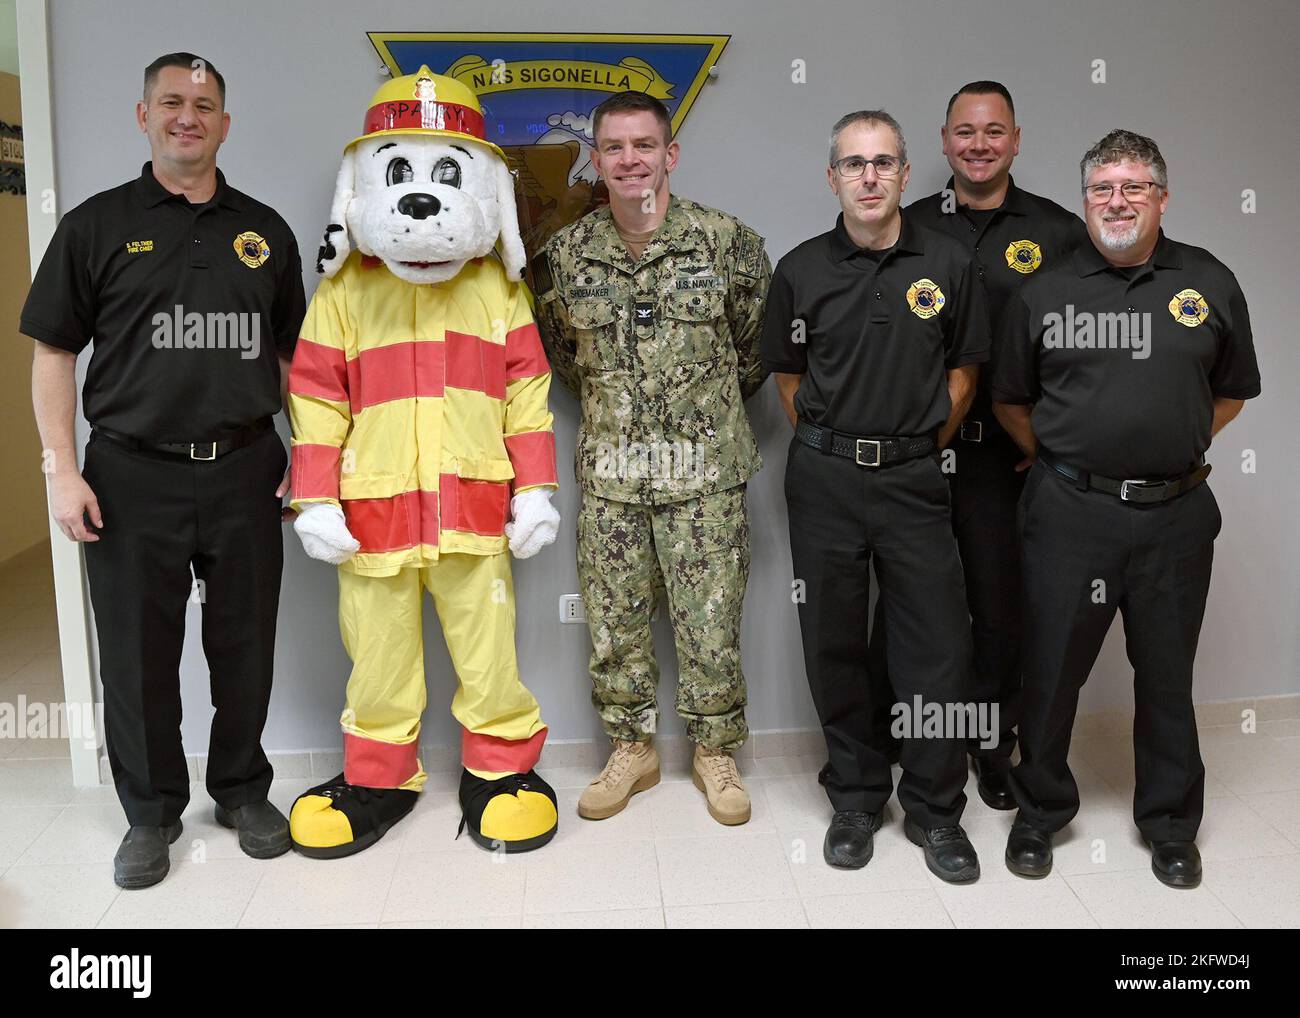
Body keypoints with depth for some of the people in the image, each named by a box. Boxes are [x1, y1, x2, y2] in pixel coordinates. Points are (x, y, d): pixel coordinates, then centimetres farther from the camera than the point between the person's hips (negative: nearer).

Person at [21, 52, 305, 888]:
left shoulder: (265, 231, 10)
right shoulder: (97, 225, 3)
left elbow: (290, 354, 14)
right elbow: (54, 353, 2)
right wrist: (63, 471, -6)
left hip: (245, 472, 2)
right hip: (133, 476, -1)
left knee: (245, 646, 10)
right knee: (138, 656, 7)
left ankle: (243, 791, 29)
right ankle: (152, 811, 25)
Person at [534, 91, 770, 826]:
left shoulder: (728, 241, -5)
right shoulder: (567, 255, 2)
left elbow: (759, 340, 6)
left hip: (706, 473, -2)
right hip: (609, 474, 3)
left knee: (711, 622, 4)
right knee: (615, 624, 10)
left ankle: (716, 753, 25)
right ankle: (632, 750, 29)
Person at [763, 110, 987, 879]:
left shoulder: (949, 265, 2)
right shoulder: (801, 270, 2)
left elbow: (963, 372, 10)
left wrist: (921, 452, 6)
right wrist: (831, 448, 6)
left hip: (914, 478, 0)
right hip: (824, 478, 1)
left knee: (940, 649, 0)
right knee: (835, 645, 8)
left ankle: (936, 810, 19)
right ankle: (856, 798, 26)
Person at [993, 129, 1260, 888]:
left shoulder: (1210, 284, 4)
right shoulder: (1045, 293, 3)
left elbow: (1231, 392, 13)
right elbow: (1010, 400, 11)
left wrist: (1176, 446, 5)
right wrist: (1060, 456, 3)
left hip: (1177, 511, 1)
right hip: (1070, 511, 0)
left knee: (1168, 674, 13)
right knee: (1052, 670, 8)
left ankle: (1172, 826, 32)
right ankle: (1040, 813, 28)